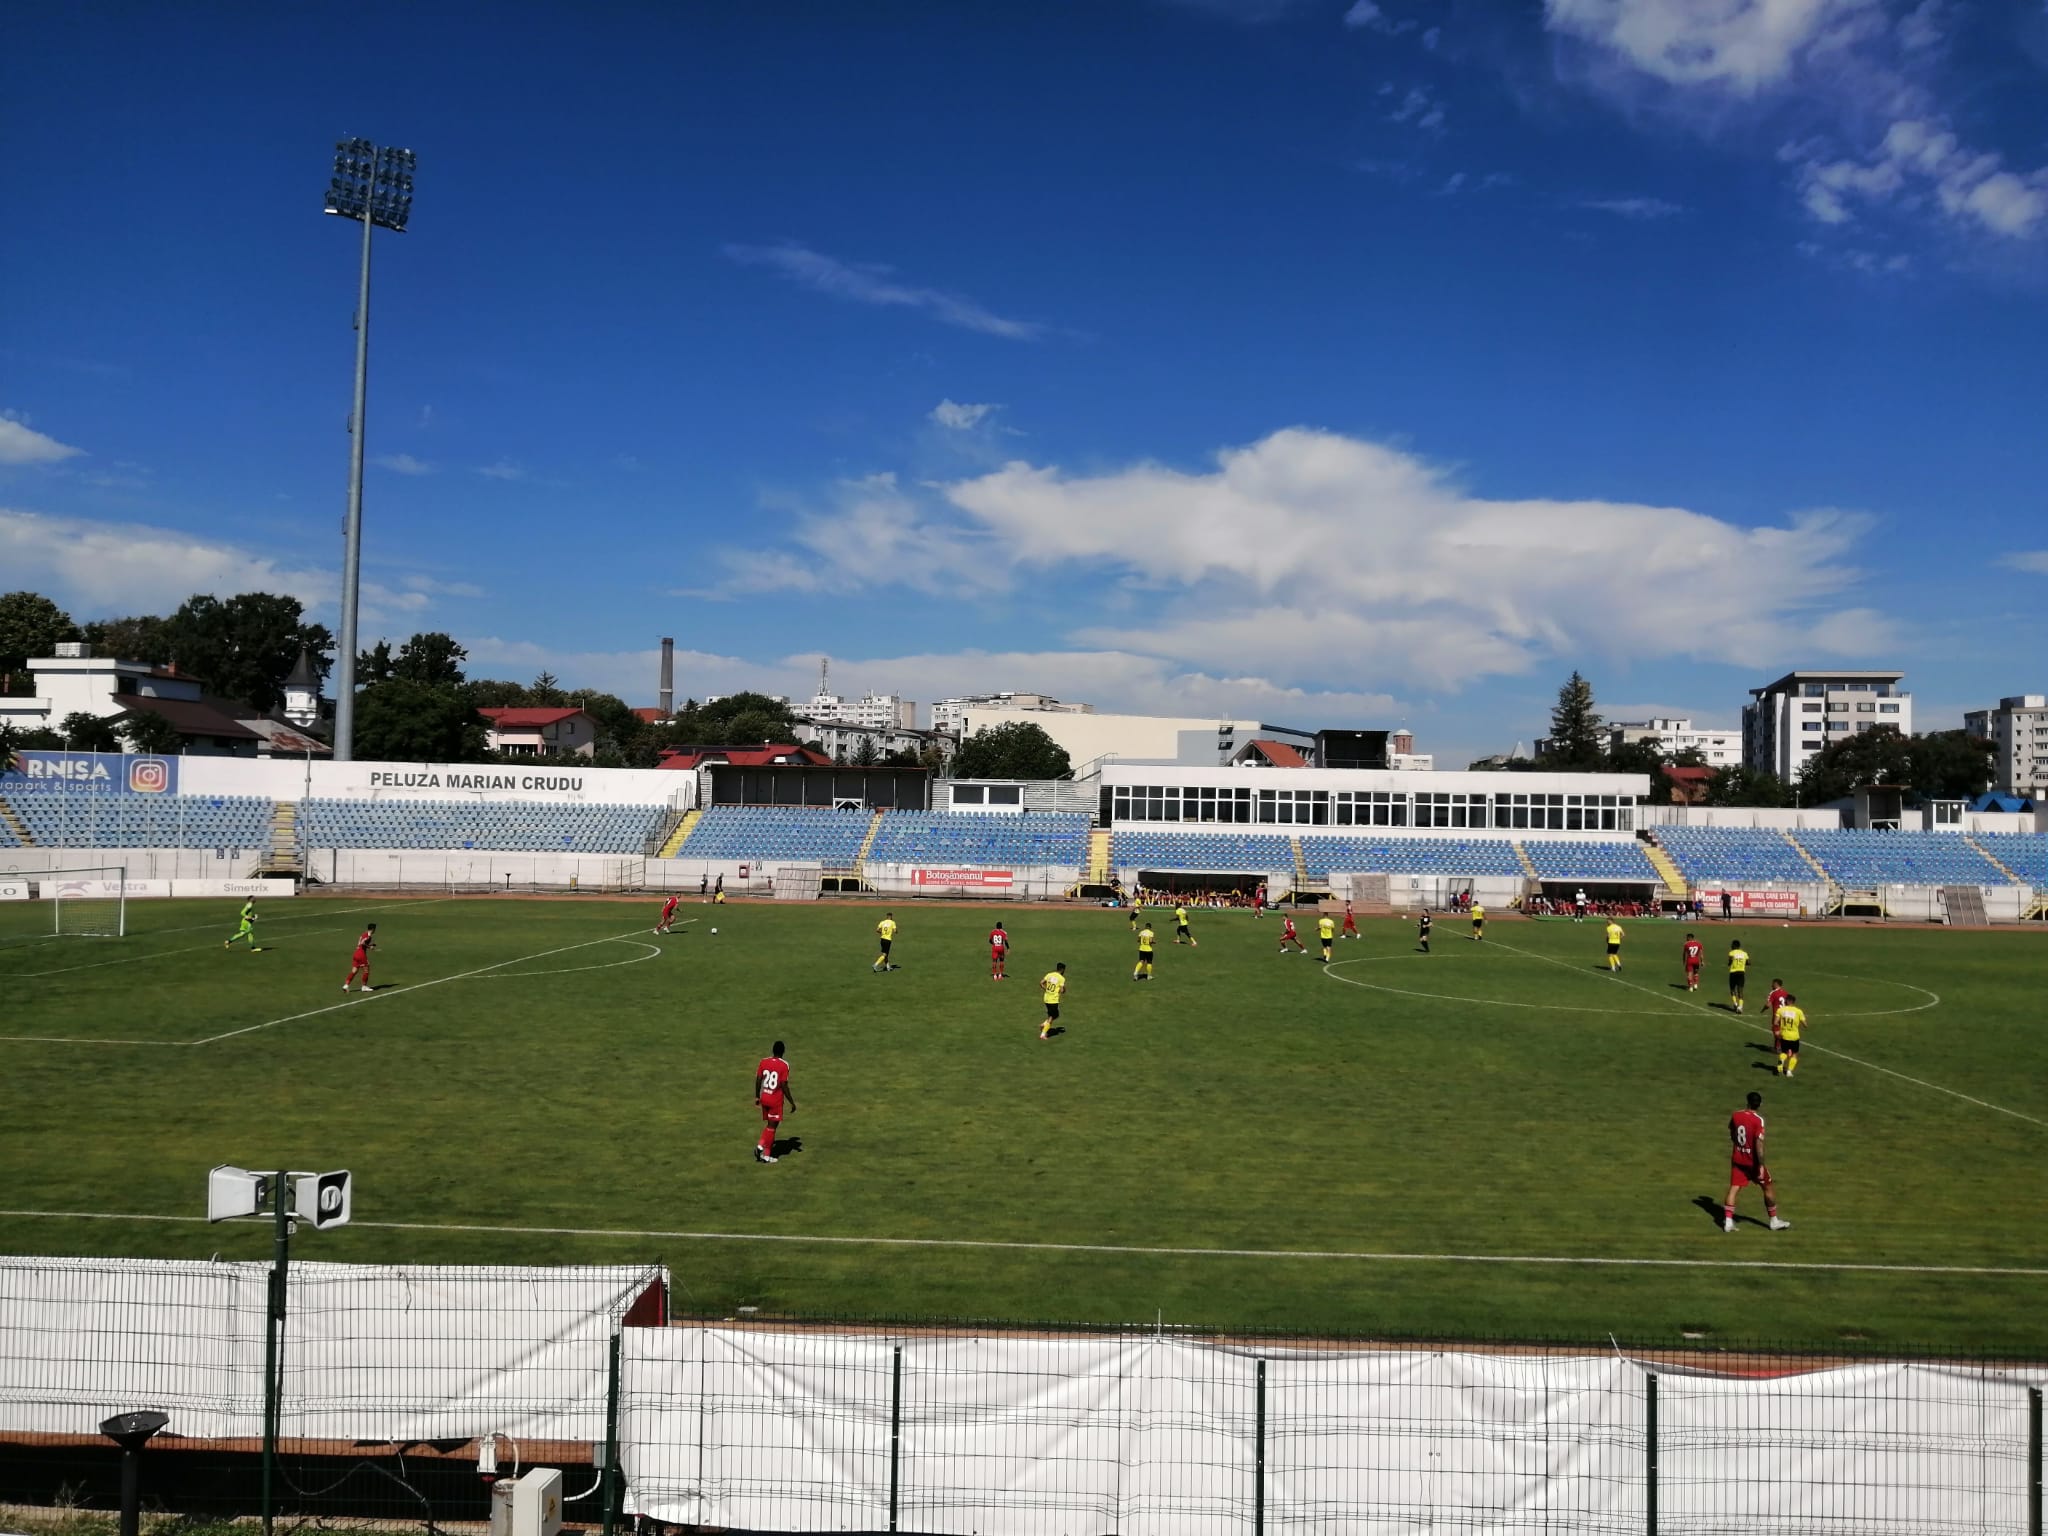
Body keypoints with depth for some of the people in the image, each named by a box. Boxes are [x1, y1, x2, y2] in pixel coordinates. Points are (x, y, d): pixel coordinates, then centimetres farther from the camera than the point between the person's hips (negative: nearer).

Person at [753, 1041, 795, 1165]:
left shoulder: (764, 1061, -1)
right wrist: (792, 1102, -7)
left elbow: (758, 1079, 2)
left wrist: (757, 1096, 15)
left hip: (764, 1098, 5)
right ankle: (766, 1155, 4)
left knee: (769, 1124, 19)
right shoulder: (784, 1065, -14)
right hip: (776, 1100, -5)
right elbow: (784, 1086, -16)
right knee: (772, 1126, 5)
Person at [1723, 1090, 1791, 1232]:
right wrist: (1761, 1165, -21)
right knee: (1768, 1188, 15)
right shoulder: (1758, 1120, -18)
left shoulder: (1735, 1115, -1)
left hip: (1737, 1159, 4)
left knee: (1733, 1188, 3)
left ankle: (1728, 1221, -7)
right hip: (1753, 1161, -4)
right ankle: (1774, 1221, 25)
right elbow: (1759, 1144, -23)